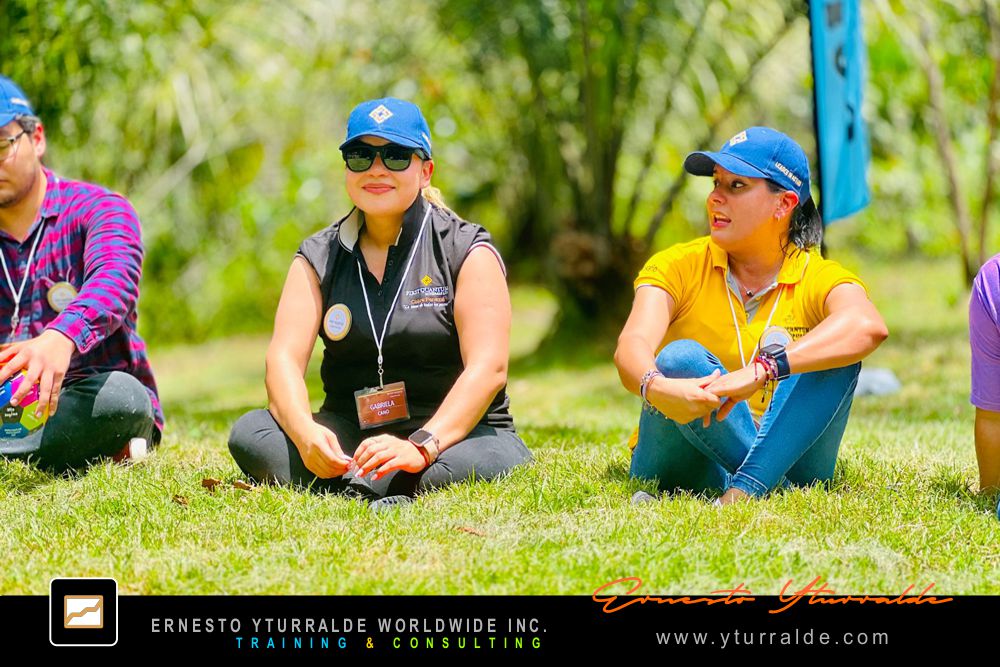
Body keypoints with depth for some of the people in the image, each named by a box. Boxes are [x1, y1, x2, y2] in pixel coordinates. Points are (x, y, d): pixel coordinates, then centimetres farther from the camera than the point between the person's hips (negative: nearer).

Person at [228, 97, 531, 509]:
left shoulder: (466, 251, -2)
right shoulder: (318, 258, 9)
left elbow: (488, 367, -14)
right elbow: (284, 357, -5)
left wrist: (421, 447, -30)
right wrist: (305, 433, -28)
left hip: (456, 431, -3)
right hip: (349, 437, 3)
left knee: (485, 459, -38)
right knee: (249, 434, -24)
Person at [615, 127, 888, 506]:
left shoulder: (820, 280, -3)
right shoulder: (677, 267, -1)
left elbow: (868, 327, -28)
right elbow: (632, 345, -20)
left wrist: (761, 370, -43)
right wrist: (656, 387, -45)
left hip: (788, 457, 0)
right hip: (687, 464, 0)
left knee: (832, 357, -23)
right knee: (680, 358, -27)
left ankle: (745, 489, -39)